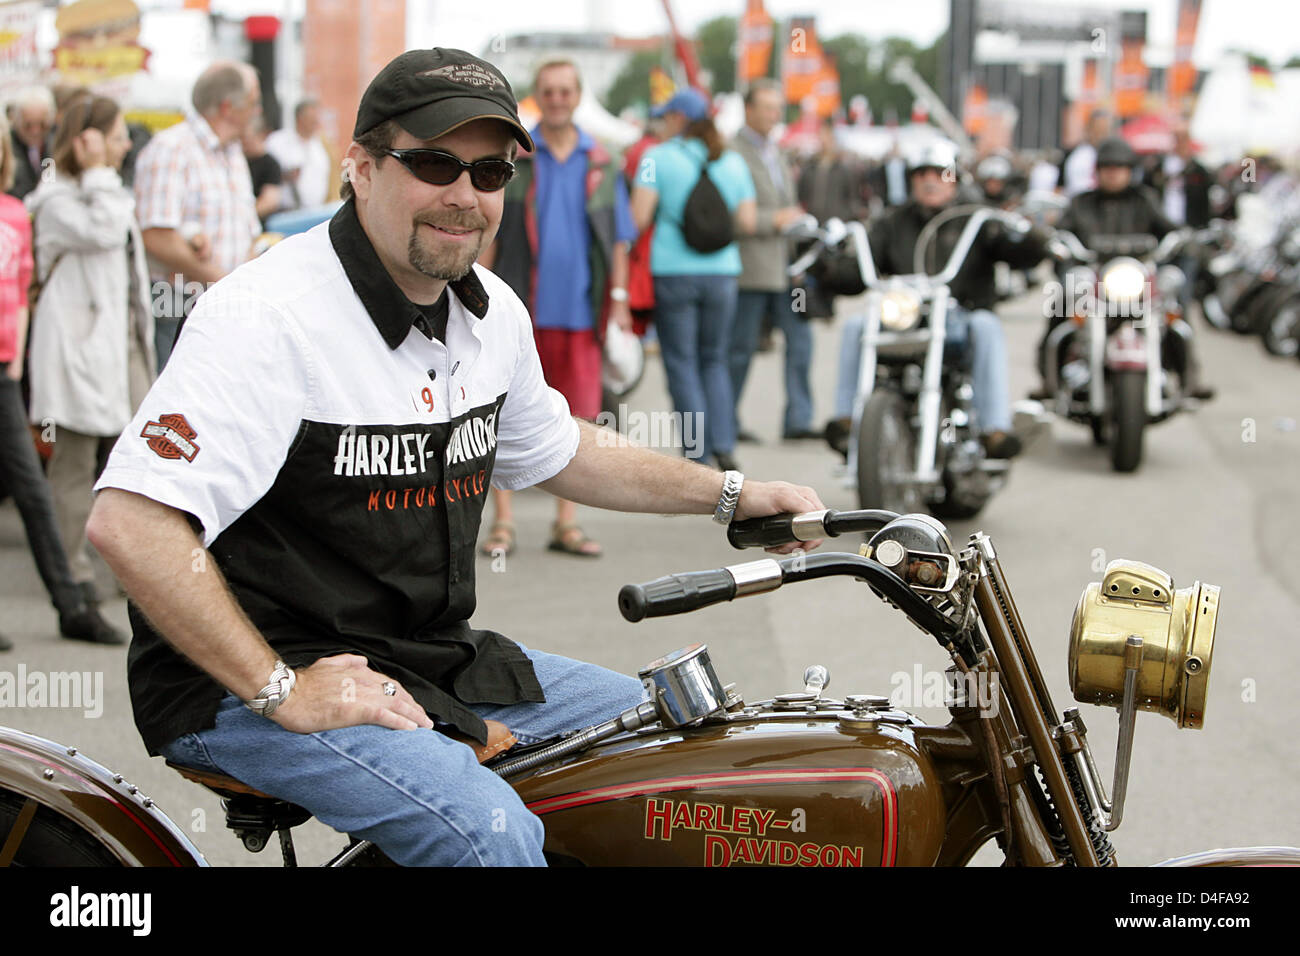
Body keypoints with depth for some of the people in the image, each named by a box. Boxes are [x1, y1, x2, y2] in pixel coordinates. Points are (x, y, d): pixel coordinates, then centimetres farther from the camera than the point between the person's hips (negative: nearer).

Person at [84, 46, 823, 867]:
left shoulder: (494, 313, 7)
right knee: (490, 830, -30)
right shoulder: (270, 315, -21)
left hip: (440, 661, 9)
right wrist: (280, 689, -25)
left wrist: (728, 494, 20)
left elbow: (556, 449, 26)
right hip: (242, 692, -8)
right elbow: (129, 521, -27)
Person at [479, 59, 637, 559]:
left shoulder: (601, 163, 11)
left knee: (577, 415, 4)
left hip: (580, 310, 2)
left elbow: (618, 237, 13)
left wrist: (618, 299, 5)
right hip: (519, 310, -2)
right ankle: (503, 522, 6)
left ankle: (567, 521, 13)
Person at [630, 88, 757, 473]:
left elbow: (640, 217, -12)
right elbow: (747, 221, 6)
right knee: (715, 359, 14)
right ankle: (724, 445, 5)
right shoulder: (732, 162, 7)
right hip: (721, 272, 4)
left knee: (682, 362, 4)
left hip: (673, 272, -3)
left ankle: (697, 451, 1)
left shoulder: (658, 157, -5)